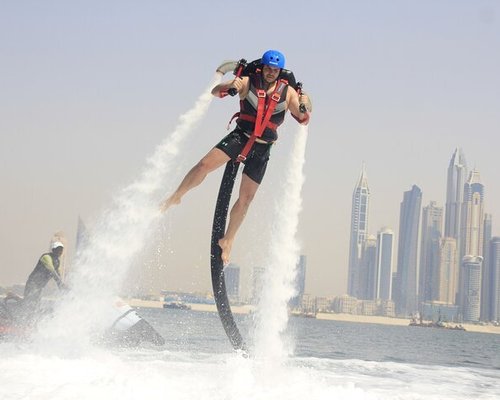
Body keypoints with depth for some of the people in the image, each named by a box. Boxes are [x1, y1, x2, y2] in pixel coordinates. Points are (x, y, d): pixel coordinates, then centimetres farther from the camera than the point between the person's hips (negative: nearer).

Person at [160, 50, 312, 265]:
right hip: (240, 136, -1)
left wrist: (305, 106, -28)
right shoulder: (248, 82, -5)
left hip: (262, 149, 1)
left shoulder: (288, 92, -2)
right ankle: (175, 197, 1)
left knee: (246, 198, 2)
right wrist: (230, 86, -34)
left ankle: (227, 241, 16)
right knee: (204, 165, -21)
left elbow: (303, 119, -5)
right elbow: (216, 92, -11)